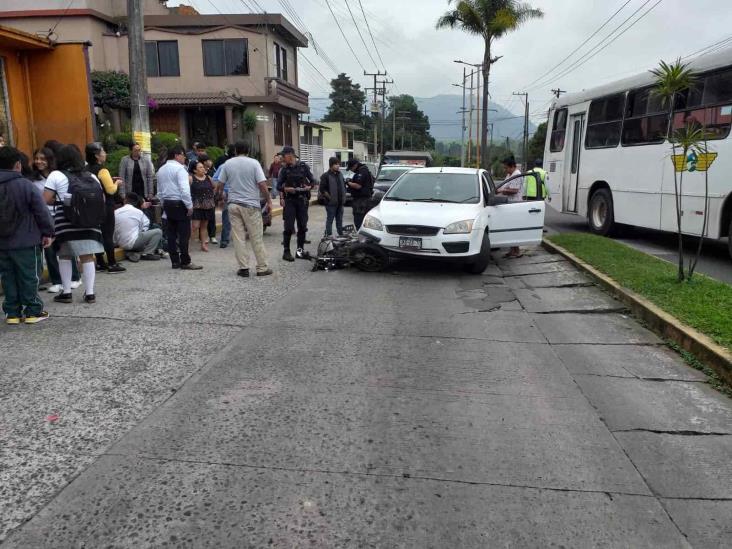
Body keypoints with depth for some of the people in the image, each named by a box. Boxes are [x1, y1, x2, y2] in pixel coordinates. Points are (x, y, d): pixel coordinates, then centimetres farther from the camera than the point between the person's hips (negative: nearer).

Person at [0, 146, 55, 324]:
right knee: (29, 277, 4)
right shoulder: (25, 185, -13)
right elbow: (42, 211, -12)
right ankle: (33, 311, 10)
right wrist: (48, 232, -2)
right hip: (25, 242, -5)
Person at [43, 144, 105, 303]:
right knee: (87, 256, 6)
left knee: (65, 256, 11)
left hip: (66, 223, -3)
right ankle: (89, 293, 6)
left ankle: (66, 292, 12)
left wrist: (58, 201, 14)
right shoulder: (91, 176, 13)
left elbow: (46, 200, -5)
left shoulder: (56, 175, 0)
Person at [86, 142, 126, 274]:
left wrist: (109, 181, 17)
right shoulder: (102, 170, -15)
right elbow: (111, 190, -18)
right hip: (105, 207, -8)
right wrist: (116, 183, 1)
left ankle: (100, 263, 17)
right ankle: (112, 264, -2)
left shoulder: (87, 170, 9)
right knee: (108, 235, -4)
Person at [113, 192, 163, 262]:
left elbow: (113, 230, 8)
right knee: (158, 232, 2)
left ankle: (131, 254, 10)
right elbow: (144, 228, 1)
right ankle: (146, 254, -3)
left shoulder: (115, 212, 2)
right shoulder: (138, 212, -6)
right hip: (133, 242, -5)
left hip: (121, 245, 5)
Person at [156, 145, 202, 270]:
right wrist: (190, 206, -15)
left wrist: (164, 205, 21)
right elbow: (184, 189, -20)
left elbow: (159, 191, 16)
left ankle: (175, 261, 13)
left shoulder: (161, 170, 14)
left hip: (167, 203, 8)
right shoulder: (179, 168, -11)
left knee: (171, 234, 9)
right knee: (184, 234, -5)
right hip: (179, 204, -8)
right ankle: (185, 262, -4)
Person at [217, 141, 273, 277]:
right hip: (251, 205, -2)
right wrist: (269, 200, 2)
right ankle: (262, 268, 7)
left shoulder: (227, 163, 4)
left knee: (238, 238, 5)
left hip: (233, 204, 2)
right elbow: (262, 184, -10)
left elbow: (220, 183, 10)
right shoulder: (253, 163, -4)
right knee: (257, 238, 3)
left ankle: (243, 268, 6)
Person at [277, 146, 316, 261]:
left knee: (302, 226, 4)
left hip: (302, 200, 1)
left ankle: (300, 250, 15)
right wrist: (286, 189, -16)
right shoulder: (284, 169, 3)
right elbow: (279, 186, 2)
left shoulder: (304, 166, 3)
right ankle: (286, 251, 3)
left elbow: (312, 181, 7)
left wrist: (309, 187, -12)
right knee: (289, 227, -5)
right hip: (289, 200, -1)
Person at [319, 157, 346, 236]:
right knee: (330, 220, -1)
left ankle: (341, 235, 22)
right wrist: (330, 197, -13)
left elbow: (344, 186, 23)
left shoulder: (340, 174, 13)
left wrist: (343, 197, 13)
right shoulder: (326, 176, -9)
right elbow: (322, 190, -13)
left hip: (340, 203, 7)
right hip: (331, 203, -7)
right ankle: (328, 236, 3)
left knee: (339, 220, 14)